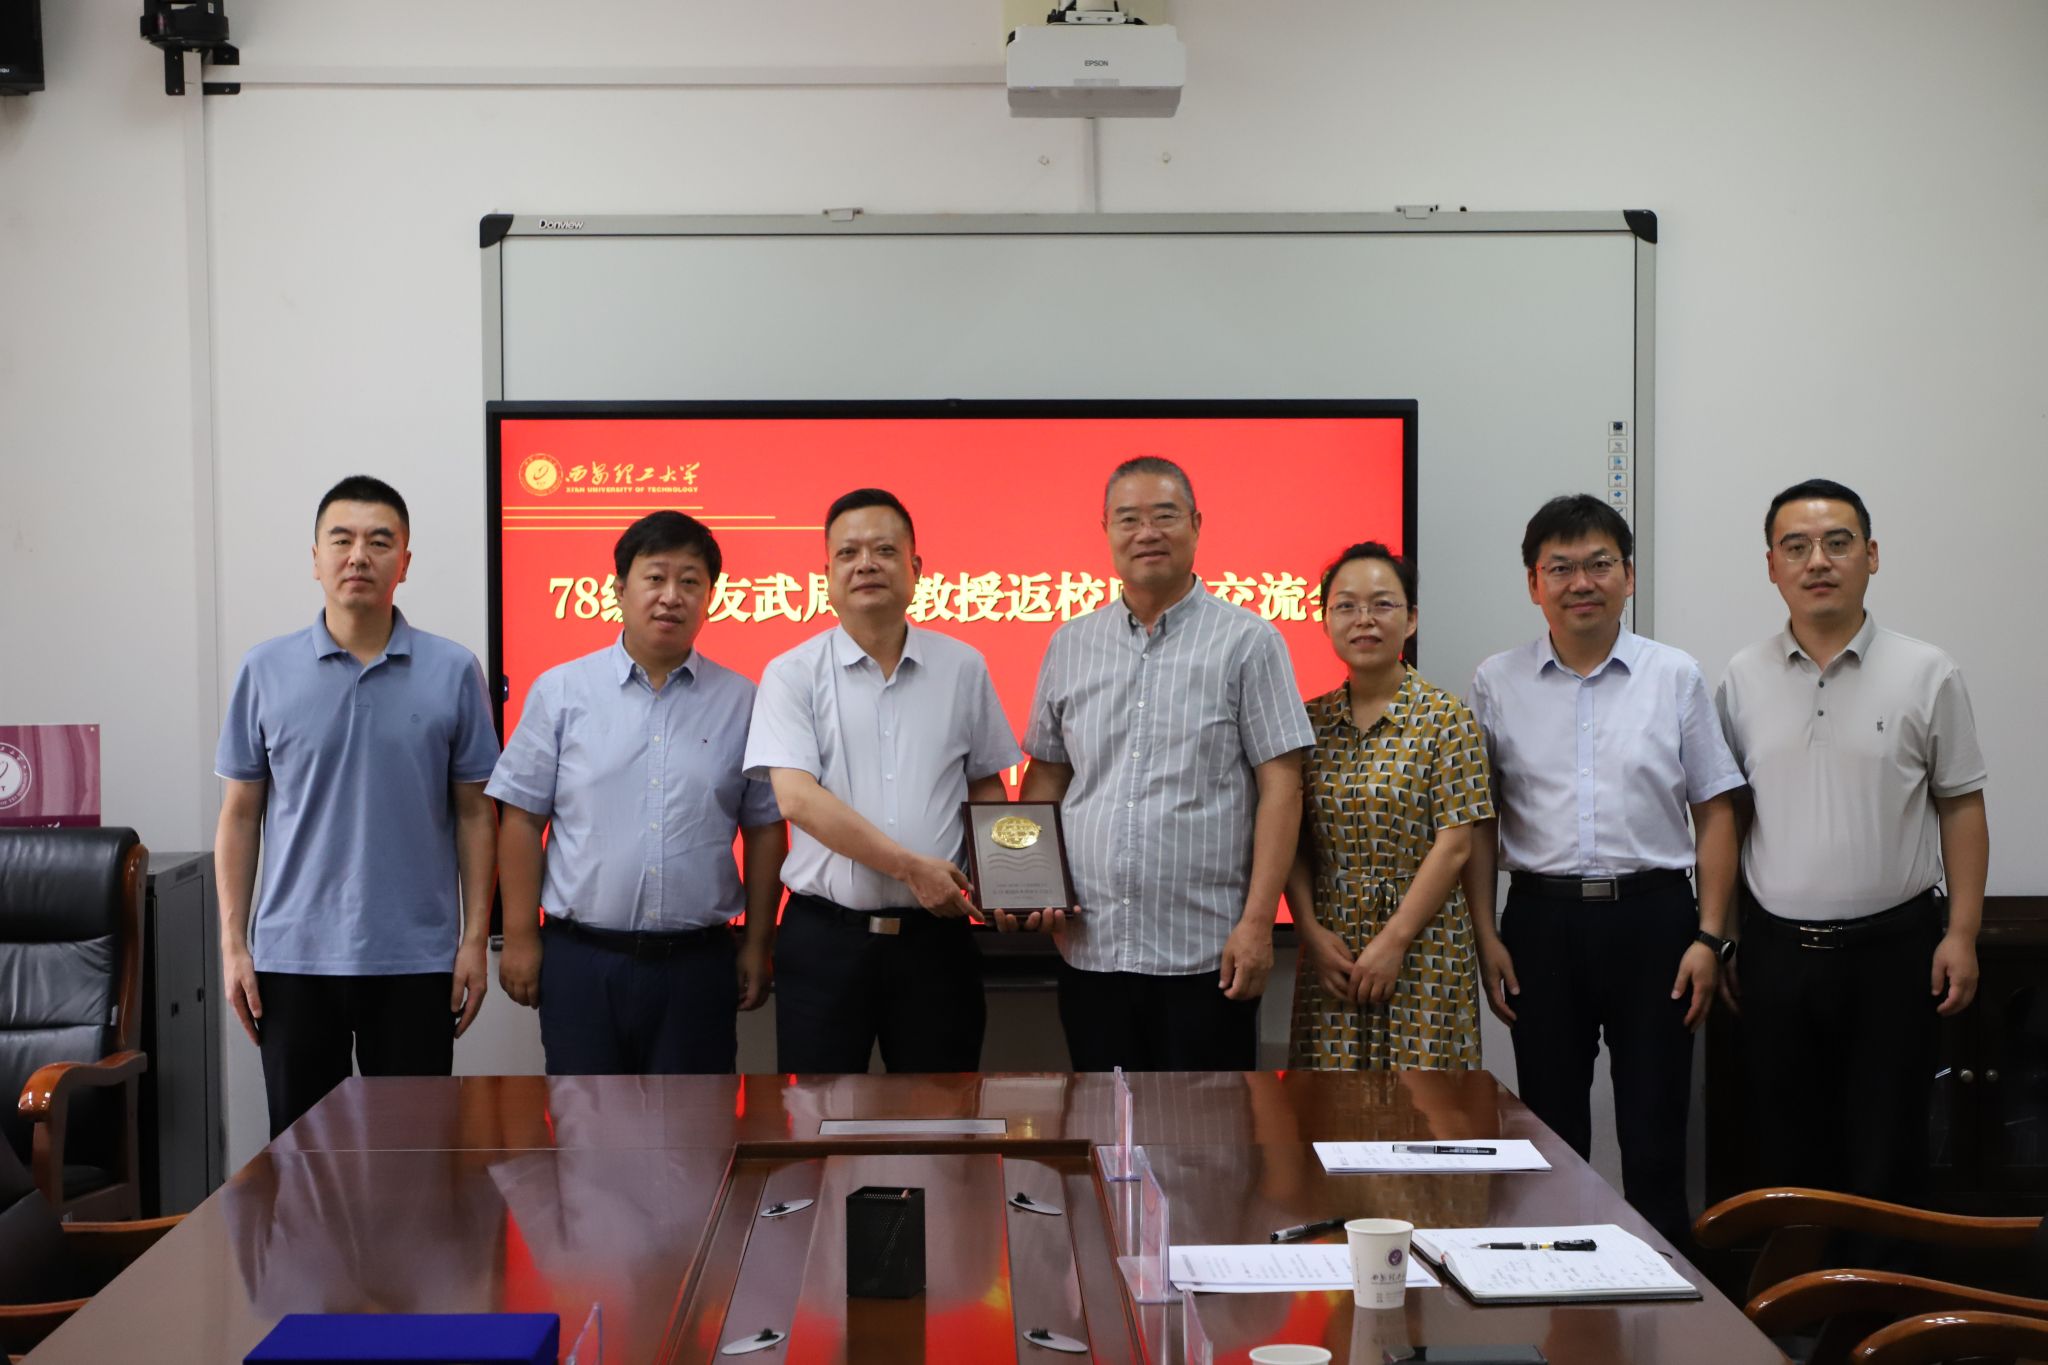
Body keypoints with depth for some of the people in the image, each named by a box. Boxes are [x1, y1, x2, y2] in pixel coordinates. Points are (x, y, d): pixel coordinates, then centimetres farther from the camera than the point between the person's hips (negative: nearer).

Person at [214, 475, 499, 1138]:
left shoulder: (453, 672, 0)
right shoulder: (265, 671, 2)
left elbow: (475, 814, 3)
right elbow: (240, 815, 6)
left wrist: (476, 939, -2)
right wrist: (233, 943, 1)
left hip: (416, 959, -1)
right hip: (293, 958, 1)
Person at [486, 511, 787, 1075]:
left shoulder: (741, 702, 5)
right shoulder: (560, 691, 3)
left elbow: (764, 831, 8)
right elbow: (522, 820, 3)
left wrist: (757, 947, 5)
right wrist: (520, 938, -1)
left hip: (697, 963, 1)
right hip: (581, 959, 0)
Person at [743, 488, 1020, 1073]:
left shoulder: (962, 668, 7)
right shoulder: (792, 674, -1)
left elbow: (986, 785, 15)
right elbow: (797, 798, -12)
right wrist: (911, 867, -16)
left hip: (934, 935, 2)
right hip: (824, 936, -2)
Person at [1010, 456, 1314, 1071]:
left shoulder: (1248, 641, -1)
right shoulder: (1069, 645, 11)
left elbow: (1280, 787, -5)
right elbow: (1045, 778, 16)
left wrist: (1257, 922, -12)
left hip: (1205, 953, -4)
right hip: (1089, 949, 4)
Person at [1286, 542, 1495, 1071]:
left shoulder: (1444, 718, -3)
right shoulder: (1311, 720, 8)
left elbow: (1455, 844, -9)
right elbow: (1294, 841, 7)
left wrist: (1394, 941, -13)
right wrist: (1310, 930, -6)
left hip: (1422, 944, -3)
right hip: (1330, 948, 3)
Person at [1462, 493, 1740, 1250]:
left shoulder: (1675, 676, 3)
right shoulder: (1496, 684, 4)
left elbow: (1714, 812, 4)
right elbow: (1479, 821, 6)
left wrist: (1708, 935, -3)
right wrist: (1486, 936, 0)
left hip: (1652, 913, -1)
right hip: (1542, 917, 1)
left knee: (1654, 1131, 3)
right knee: (1550, 1128, 9)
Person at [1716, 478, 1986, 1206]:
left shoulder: (1927, 675, -1)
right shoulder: (1743, 678, 5)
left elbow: (1961, 808, 1)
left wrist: (1961, 933, -5)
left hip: (1892, 948, -2)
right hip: (1776, 948, 2)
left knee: (1884, 1159, 3)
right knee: (1782, 1155, 10)